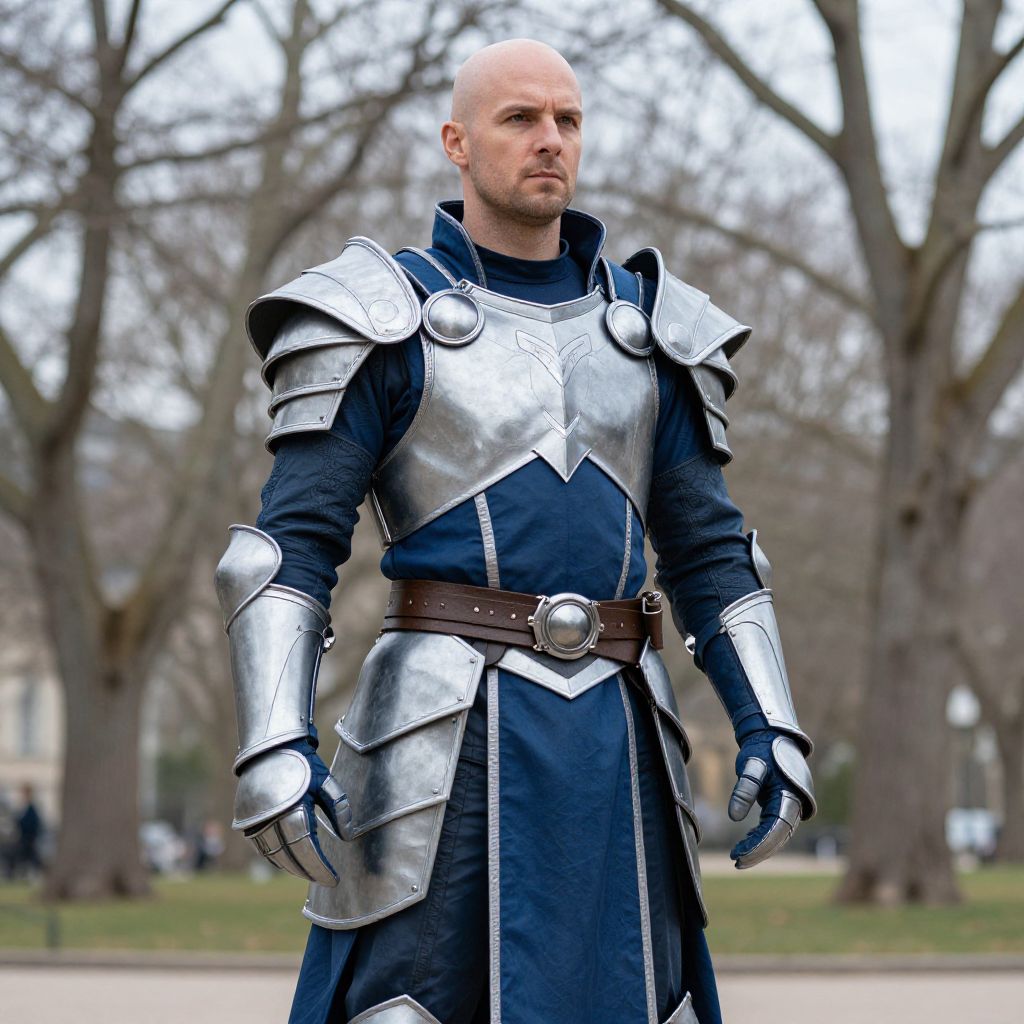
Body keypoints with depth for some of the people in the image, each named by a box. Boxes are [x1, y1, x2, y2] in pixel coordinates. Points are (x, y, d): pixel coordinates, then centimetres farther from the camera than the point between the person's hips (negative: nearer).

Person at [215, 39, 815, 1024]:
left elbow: (708, 549, 15)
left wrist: (769, 726, 4)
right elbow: (290, 544, -5)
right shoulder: (390, 320, 0)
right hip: (446, 733, -4)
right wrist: (273, 746, -18)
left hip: (610, 739, 5)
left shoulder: (641, 332, 14)